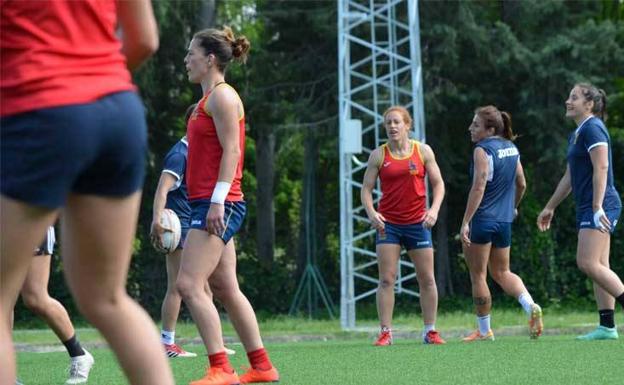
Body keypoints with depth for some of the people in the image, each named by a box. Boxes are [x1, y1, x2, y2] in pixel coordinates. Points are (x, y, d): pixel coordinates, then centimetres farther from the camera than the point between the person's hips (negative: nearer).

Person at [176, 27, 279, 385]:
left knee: (189, 284, -15)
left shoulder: (222, 96, -9)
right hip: (212, 206, 10)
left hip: (218, 205, -10)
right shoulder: (209, 99, 20)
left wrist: (217, 201, -23)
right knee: (226, 288, 12)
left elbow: (231, 150, -17)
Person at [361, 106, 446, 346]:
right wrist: (371, 212, -16)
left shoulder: (423, 151, 2)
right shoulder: (378, 155, 1)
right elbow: (366, 188, 1)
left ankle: (430, 331, 13)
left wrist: (434, 209, -12)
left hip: (417, 223, 1)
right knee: (386, 279, -6)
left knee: (427, 279, 3)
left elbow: (438, 183, 4)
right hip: (388, 223, -1)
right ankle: (385, 332, -2)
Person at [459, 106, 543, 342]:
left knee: (478, 276, 5)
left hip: (482, 219, -7)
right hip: (504, 221, 7)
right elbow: (521, 184, 17)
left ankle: (484, 331, 11)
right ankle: (530, 307, -6)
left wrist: (465, 222, -21)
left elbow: (479, 187, -21)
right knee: (502, 273, 18)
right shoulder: (511, 148, 9)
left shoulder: (482, 150, -14)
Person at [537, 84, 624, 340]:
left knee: (588, 263, -16)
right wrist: (550, 207, 29)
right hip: (587, 208, 10)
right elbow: (569, 177, 27)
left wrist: (598, 207, -25)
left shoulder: (592, 129, -10)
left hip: (601, 206, -10)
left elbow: (601, 168, -19)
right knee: (598, 267, 5)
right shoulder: (577, 134, 20)